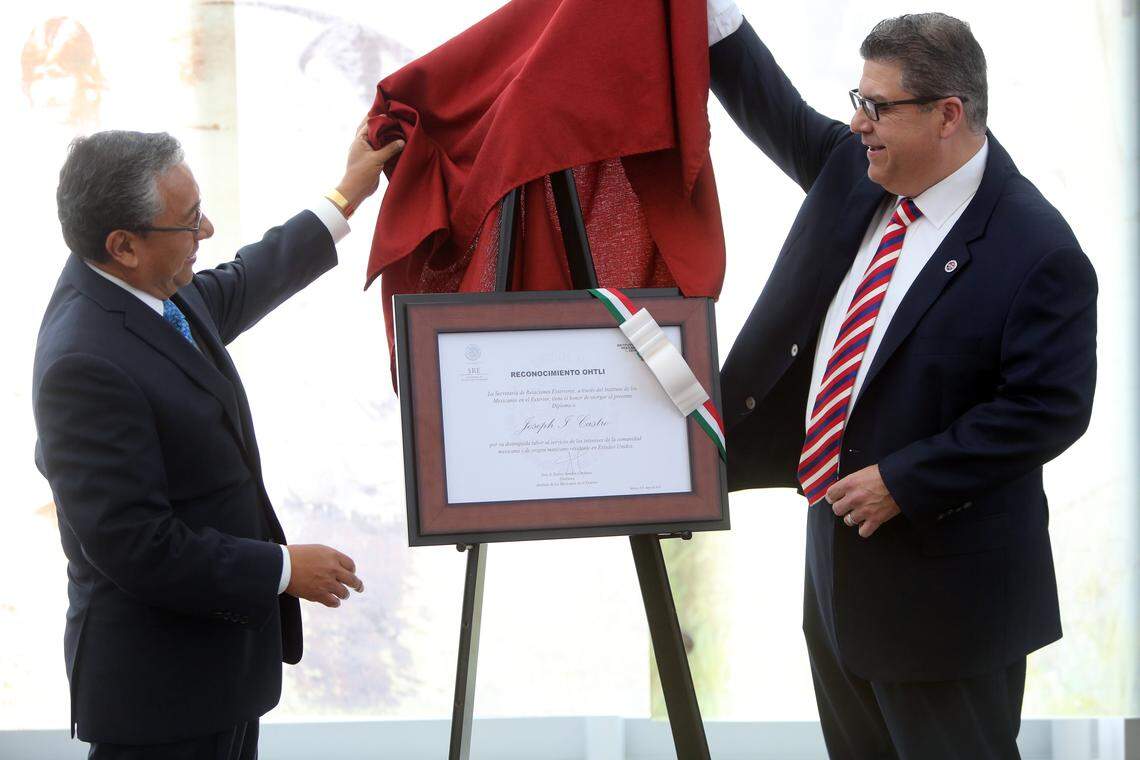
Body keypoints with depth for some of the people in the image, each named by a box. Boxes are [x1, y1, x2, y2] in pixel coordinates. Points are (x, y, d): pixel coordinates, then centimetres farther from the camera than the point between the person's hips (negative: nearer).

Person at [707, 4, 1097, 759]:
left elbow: (1051, 408, -22)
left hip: (940, 584, -8)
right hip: (841, 554, 8)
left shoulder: (1038, 252, -21)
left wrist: (904, 483, -21)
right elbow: (777, 115, 18)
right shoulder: (852, 170, 2)